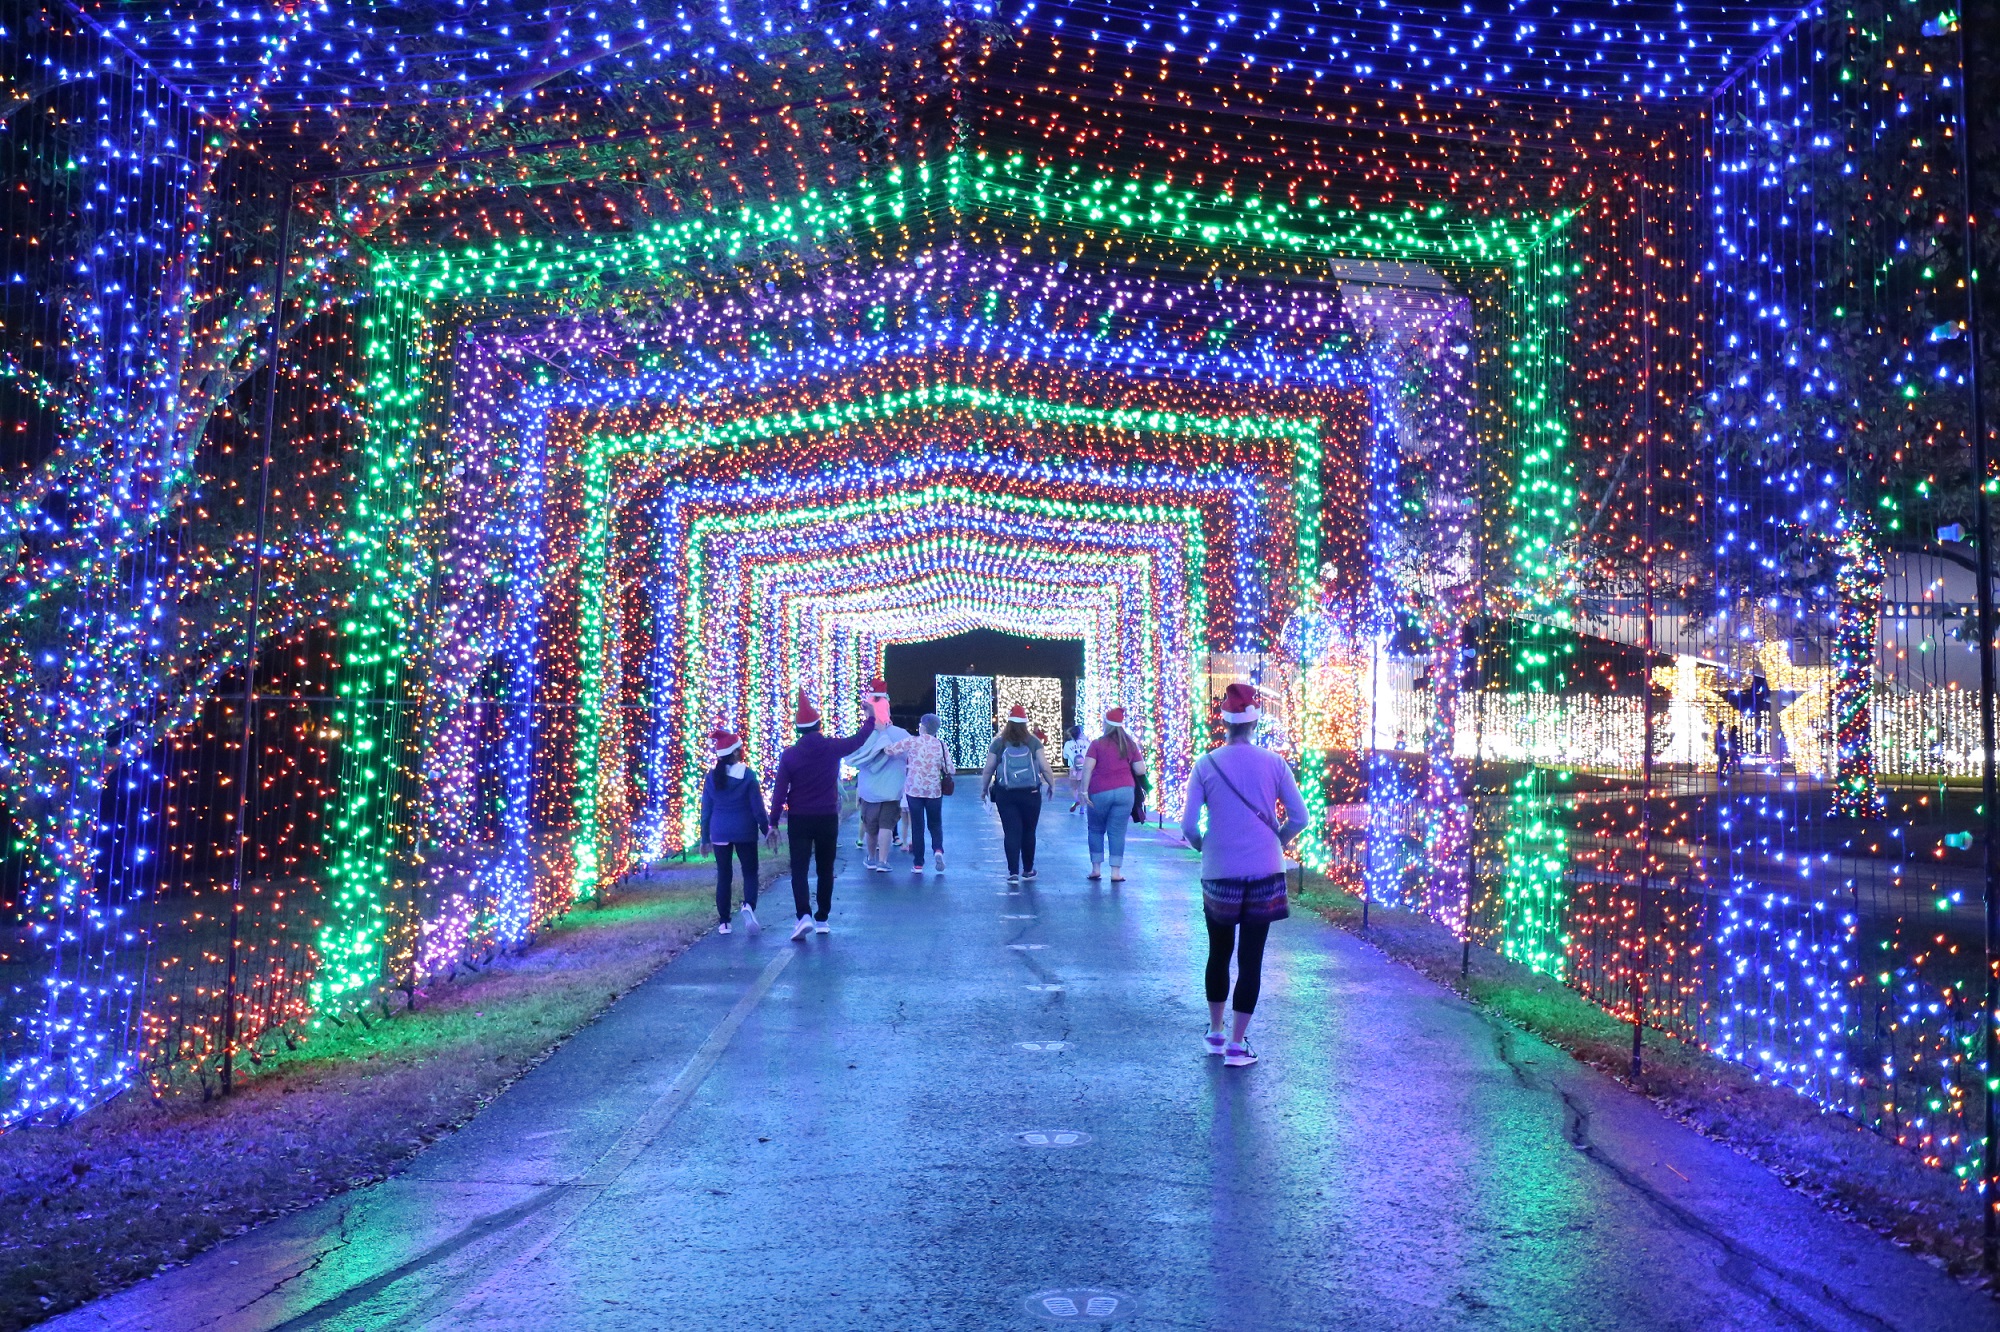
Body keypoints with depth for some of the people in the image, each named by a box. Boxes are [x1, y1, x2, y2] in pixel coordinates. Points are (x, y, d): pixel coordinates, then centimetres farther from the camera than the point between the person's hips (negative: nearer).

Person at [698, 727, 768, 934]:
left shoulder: (712, 777, 0)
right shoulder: (747, 775, -8)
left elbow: (706, 810, 4)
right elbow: (758, 808, -7)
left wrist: (705, 838, 11)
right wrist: (767, 830, 2)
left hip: (720, 833, 2)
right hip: (745, 833, -2)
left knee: (723, 876, 10)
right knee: (750, 872, 9)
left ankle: (724, 923, 9)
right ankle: (749, 906, -18)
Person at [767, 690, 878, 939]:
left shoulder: (789, 754, -8)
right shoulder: (832, 748, -5)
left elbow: (779, 791, -7)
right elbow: (860, 739, 12)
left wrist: (774, 823, -1)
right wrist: (870, 718, 30)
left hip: (799, 820, -1)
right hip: (828, 818, 1)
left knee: (799, 869, 0)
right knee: (825, 870, 13)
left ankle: (804, 915, -18)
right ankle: (822, 919, 17)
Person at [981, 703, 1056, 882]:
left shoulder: (998, 742, 0)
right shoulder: (1033, 742, -1)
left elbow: (988, 769, 1)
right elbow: (1044, 767, -2)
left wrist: (984, 789, 14)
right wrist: (1052, 784, 12)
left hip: (1005, 795, 0)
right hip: (1031, 793, 0)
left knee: (1011, 832, 2)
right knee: (1028, 832, 13)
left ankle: (1013, 872, -2)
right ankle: (1028, 870, 23)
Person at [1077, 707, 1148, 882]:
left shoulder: (1097, 744, 0)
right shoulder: (1130, 744, 7)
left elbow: (1087, 768, -10)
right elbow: (1140, 770, 4)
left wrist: (1084, 790, -8)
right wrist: (1137, 752, 21)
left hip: (1100, 792, -1)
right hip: (1125, 791, 1)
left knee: (1096, 830, 15)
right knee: (1117, 832, 3)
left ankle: (1096, 868, 13)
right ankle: (1116, 871, 0)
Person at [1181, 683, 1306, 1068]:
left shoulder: (1206, 764, -6)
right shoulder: (1273, 763, -4)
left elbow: (1188, 825, -8)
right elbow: (1299, 817, -2)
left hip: (1219, 873, 0)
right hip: (1264, 874, 0)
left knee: (1219, 953, 18)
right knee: (1251, 958, 6)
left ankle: (1215, 1034, 29)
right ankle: (1237, 1045, 9)